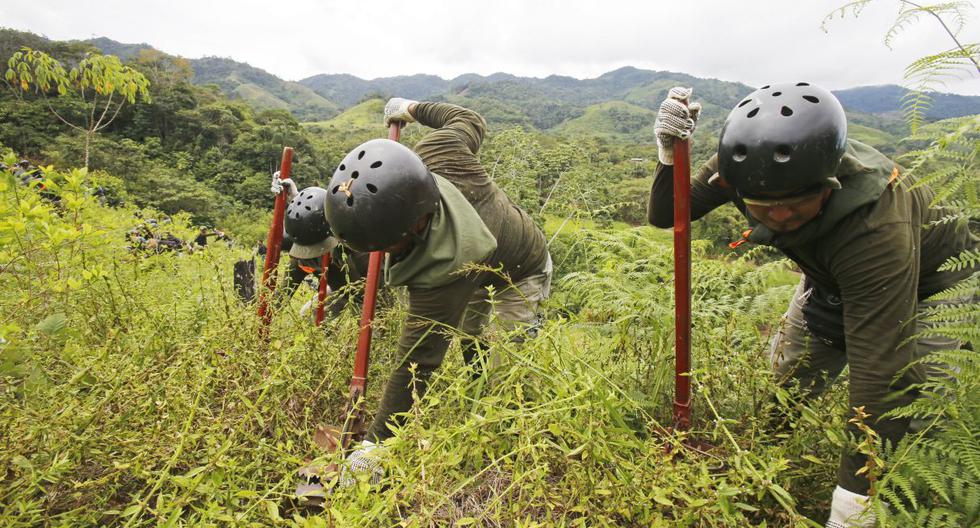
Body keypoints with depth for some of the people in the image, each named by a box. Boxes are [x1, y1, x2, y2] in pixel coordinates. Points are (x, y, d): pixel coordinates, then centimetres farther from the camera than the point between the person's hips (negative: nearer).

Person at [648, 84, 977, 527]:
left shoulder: (879, 230, -44)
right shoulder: (748, 166, -30)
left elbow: (878, 374, -43)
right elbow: (664, 216, -20)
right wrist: (670, 156, -41)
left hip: (930, 281, -4)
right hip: (834, 275, 5)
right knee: (790, 373, 3)